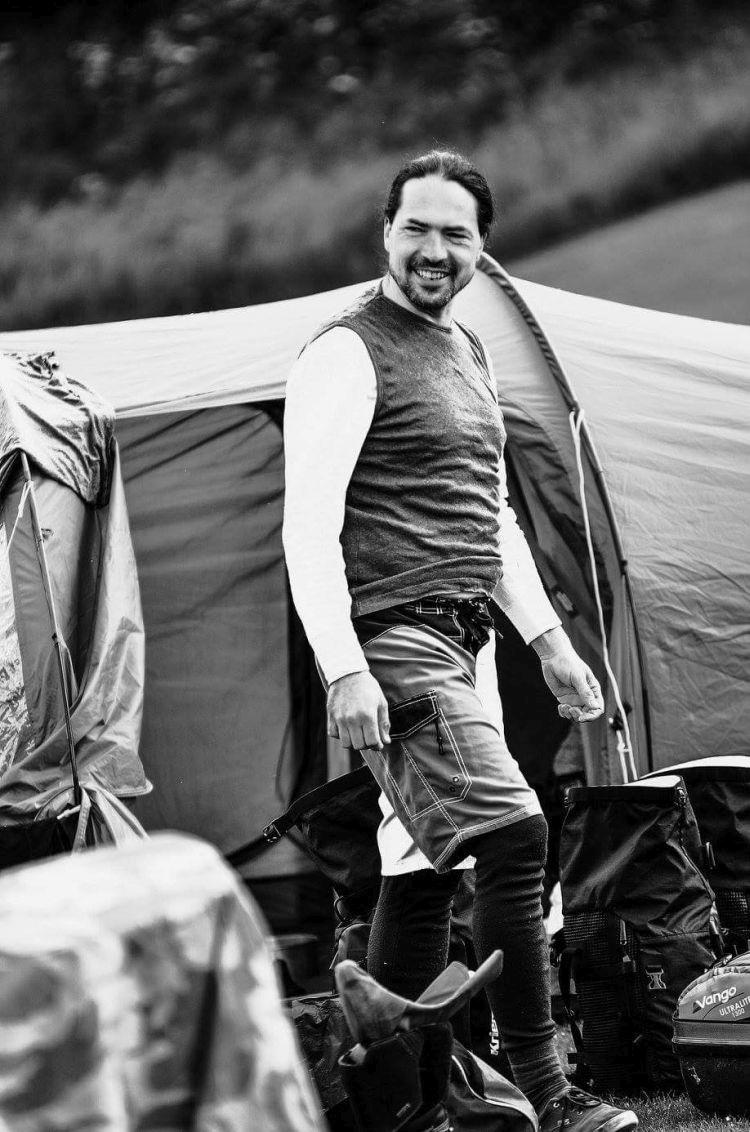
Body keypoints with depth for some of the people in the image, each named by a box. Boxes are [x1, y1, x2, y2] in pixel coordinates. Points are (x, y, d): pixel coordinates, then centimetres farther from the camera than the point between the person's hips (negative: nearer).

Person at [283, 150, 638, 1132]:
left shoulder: (468, 352, 19)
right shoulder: (348, 353, -9)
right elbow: (309, 526, -15)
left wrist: (549, 638, 23)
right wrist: (344, 671, -22)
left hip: (456, 645, 9)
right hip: (392, 645, -9)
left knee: (426, 863, 11)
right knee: (512, 833, -19)